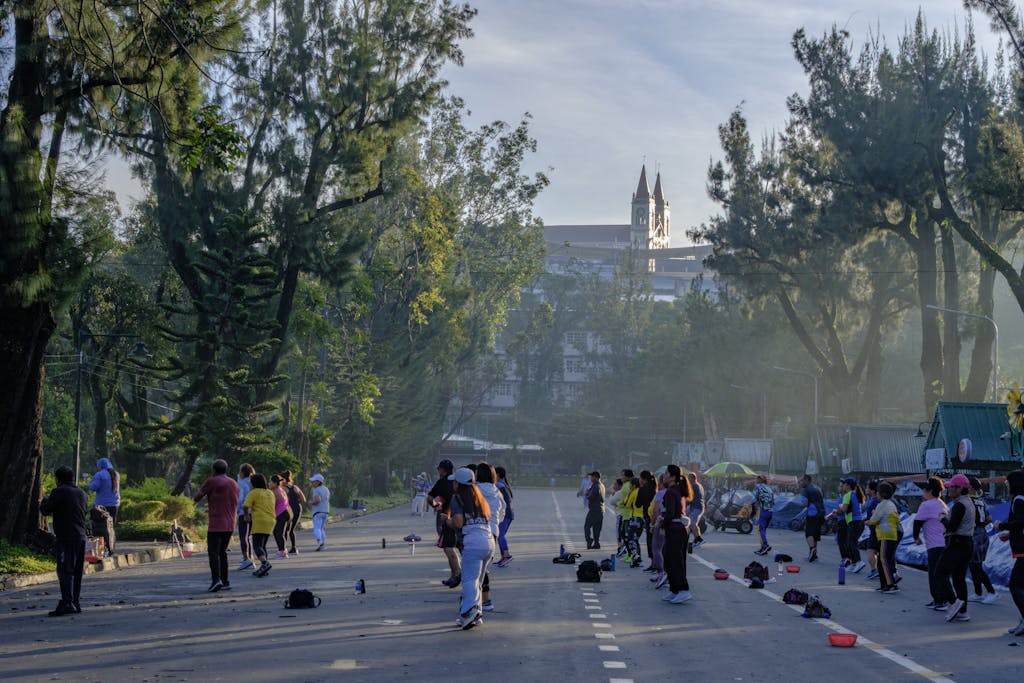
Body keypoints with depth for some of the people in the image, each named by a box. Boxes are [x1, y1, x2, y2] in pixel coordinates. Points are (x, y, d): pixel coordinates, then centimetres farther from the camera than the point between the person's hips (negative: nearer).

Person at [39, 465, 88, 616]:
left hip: (66, 537, -7)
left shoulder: (59, 492, -7)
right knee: (77, 571, 13)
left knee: (65, 570, -11)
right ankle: (76, 602, 16)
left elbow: (45, 510, -8)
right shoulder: (82, 493, 16)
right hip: (81, 537, 7)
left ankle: (67, 603, -21)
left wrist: (45, 500, 14)